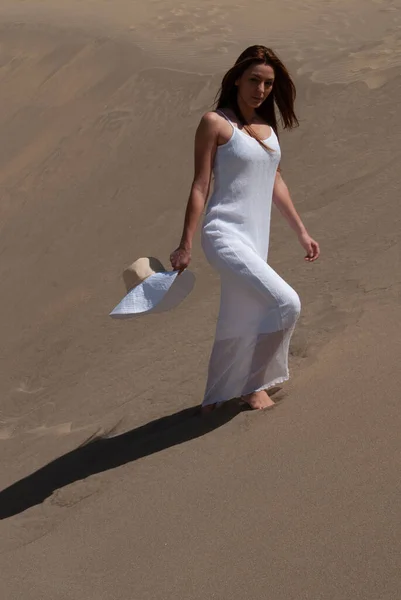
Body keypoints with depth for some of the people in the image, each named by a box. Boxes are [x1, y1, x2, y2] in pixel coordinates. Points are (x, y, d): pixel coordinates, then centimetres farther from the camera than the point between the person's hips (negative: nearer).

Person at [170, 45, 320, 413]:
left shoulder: (267, 126, 14)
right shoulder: (216, 123, -6)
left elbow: (275, 182, 22)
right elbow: (200, 186, -8)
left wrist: (301, 232, 23)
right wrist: (186, 246, -10)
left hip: (256, 238, 7)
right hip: (225, 234, -7)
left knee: (240, 325, 13)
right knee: (285, 303, -17)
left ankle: (216, 400, 29)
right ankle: (253, 384, 3)